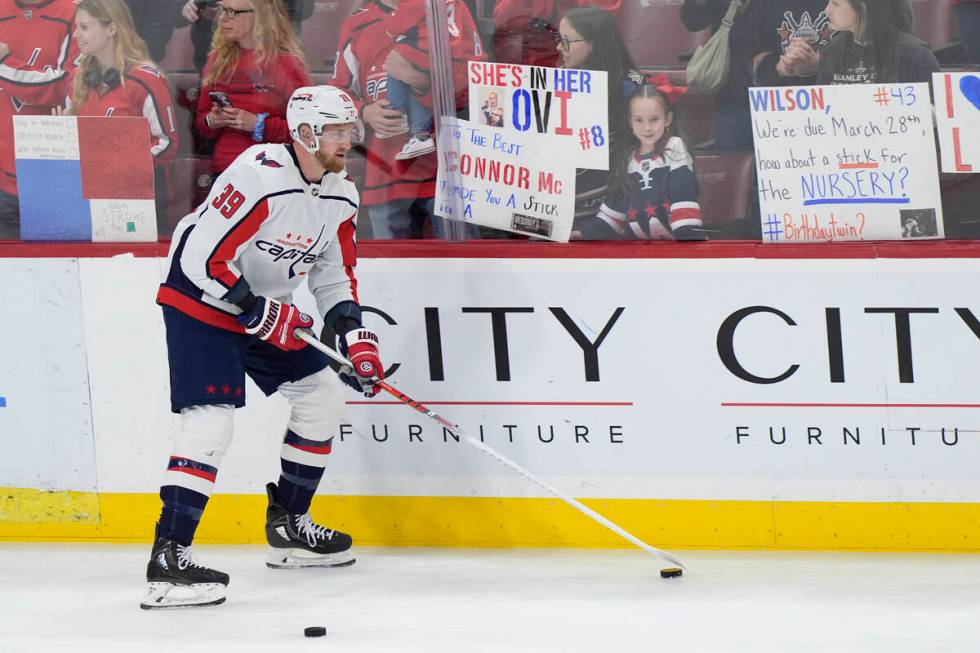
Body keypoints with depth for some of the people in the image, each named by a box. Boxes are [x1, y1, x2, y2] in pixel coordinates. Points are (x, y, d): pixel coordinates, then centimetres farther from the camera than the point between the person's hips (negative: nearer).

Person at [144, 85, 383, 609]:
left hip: (267, 307, 9)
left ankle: (288, 526, 25)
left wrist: (355, 337, -2)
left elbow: (335, 276, 12)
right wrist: (258, 312, -24)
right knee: (212, 418, -21)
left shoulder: (340, 196, 1)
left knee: (323, 394, 12)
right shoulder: (260, 177, -27)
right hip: (199, 304, -9)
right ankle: (168, 558, -25)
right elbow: (202, 259, -28)